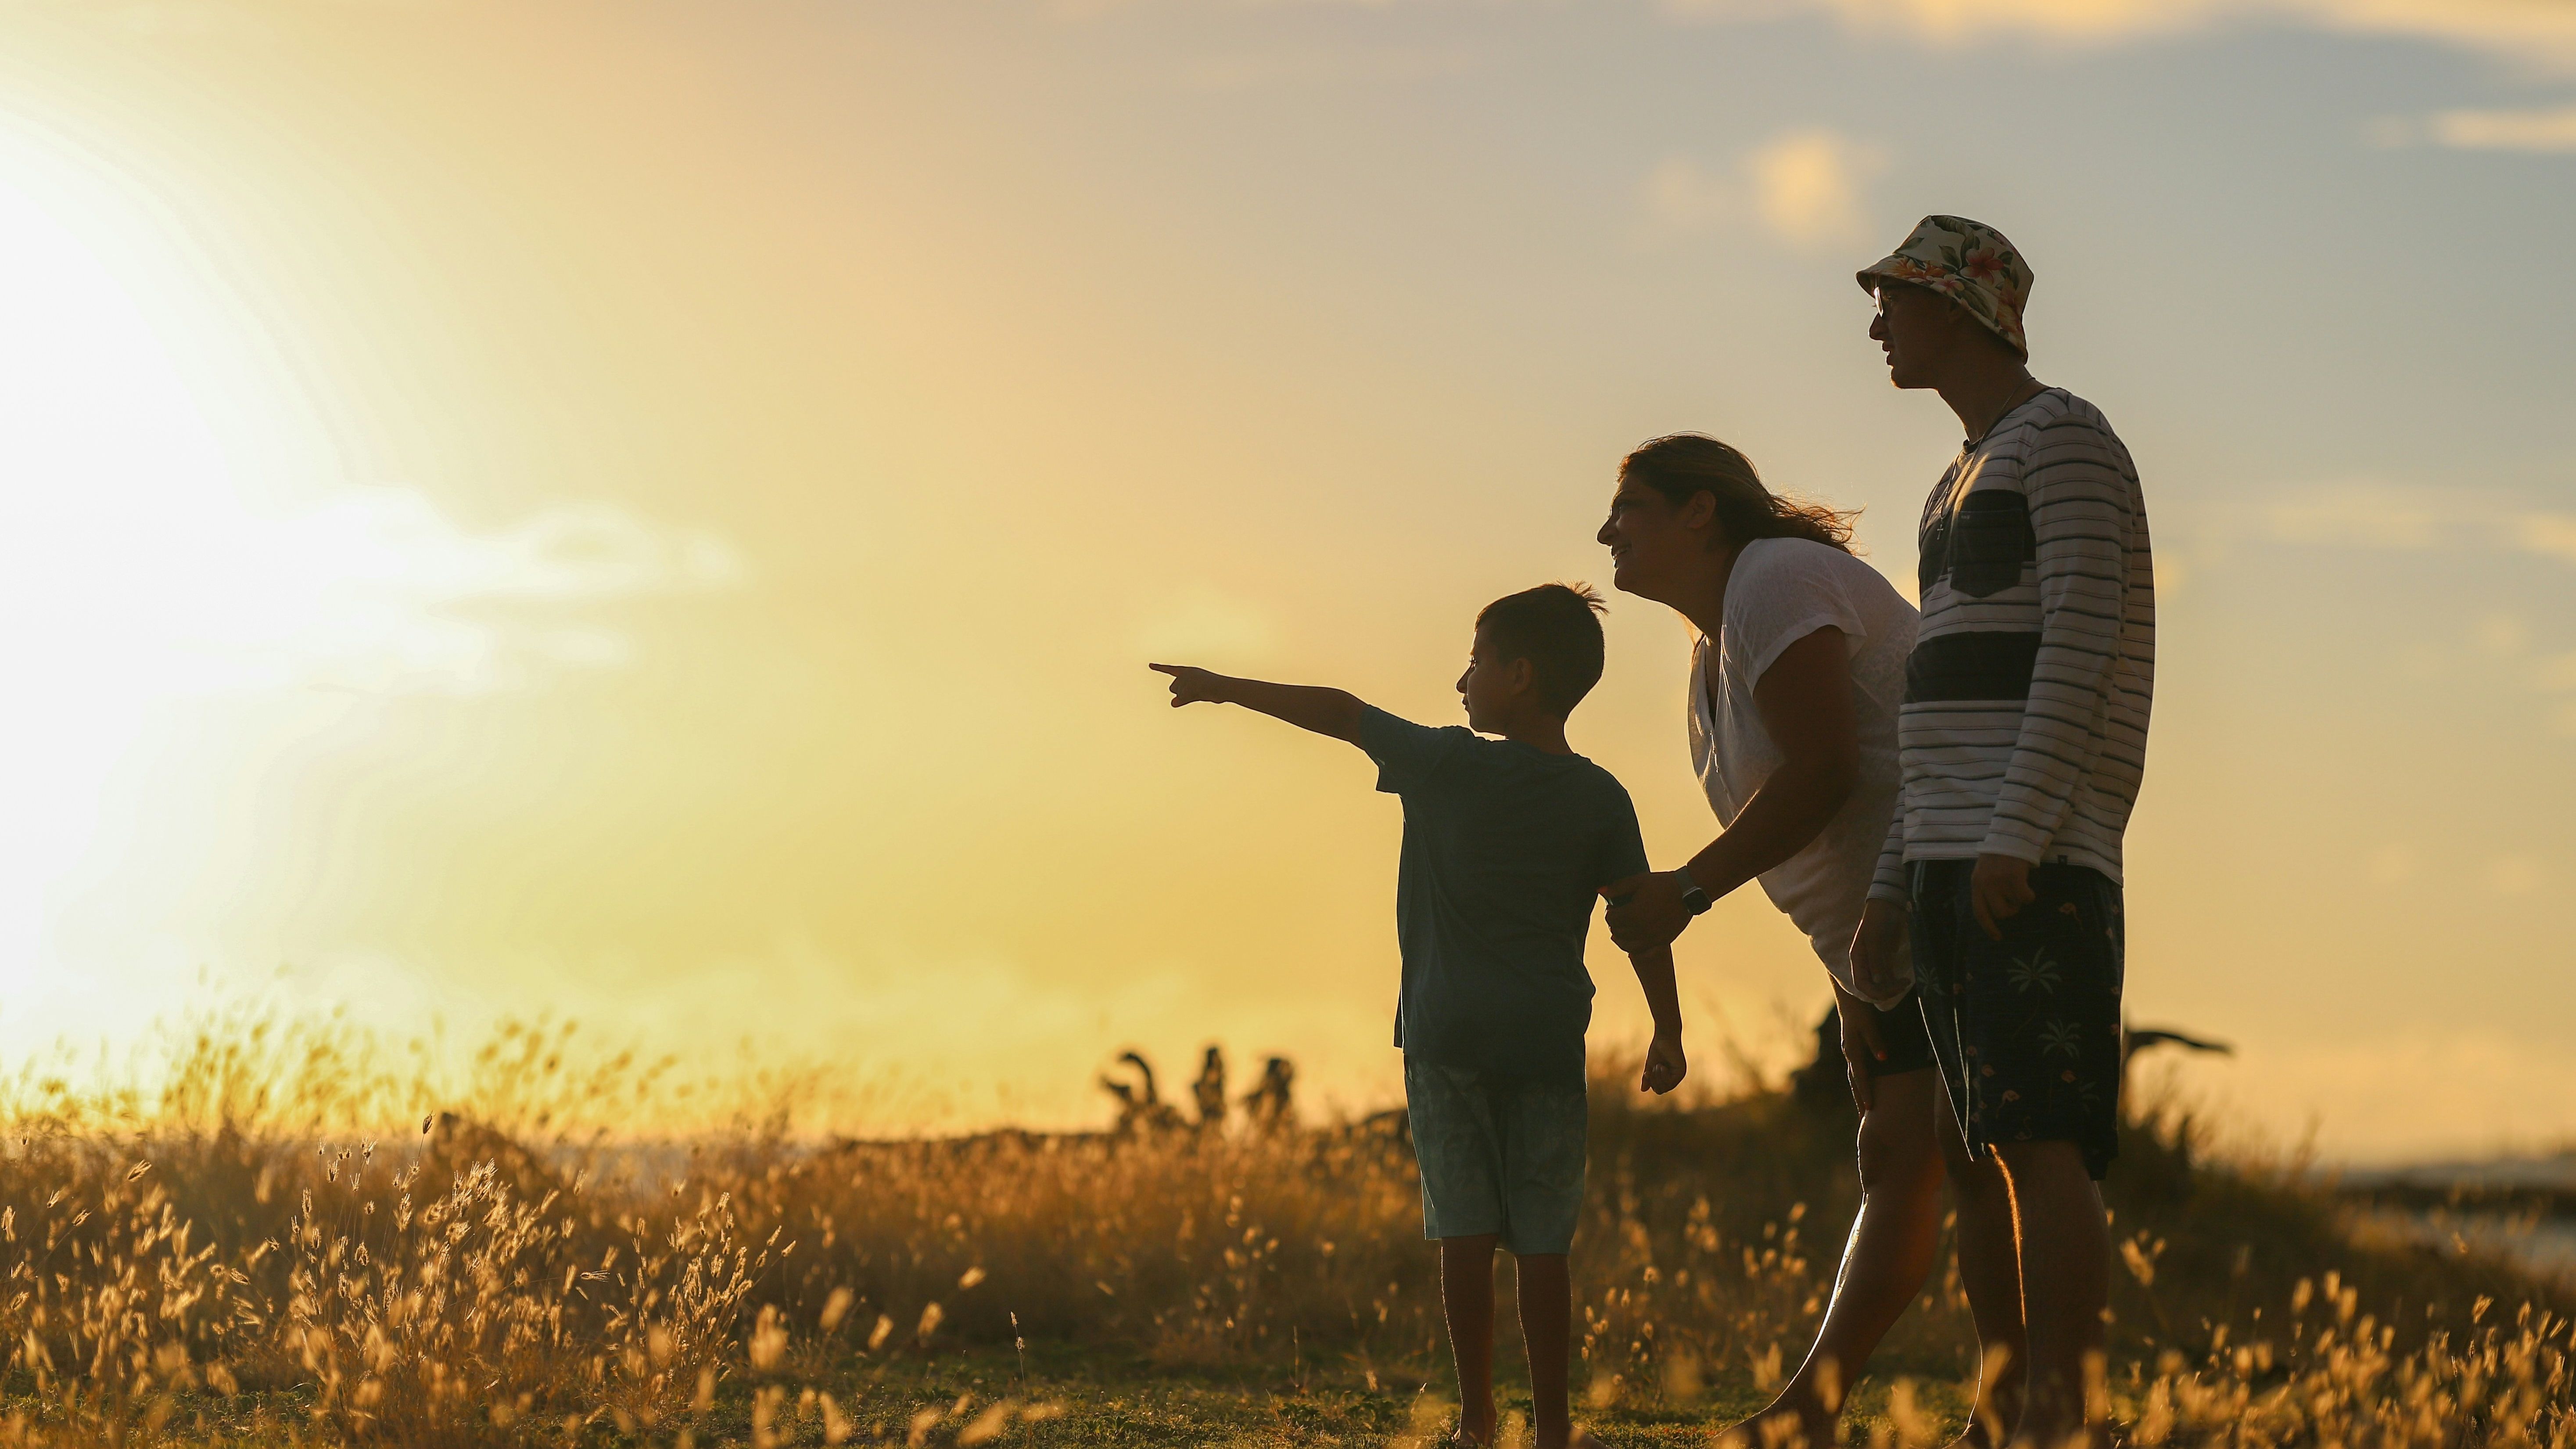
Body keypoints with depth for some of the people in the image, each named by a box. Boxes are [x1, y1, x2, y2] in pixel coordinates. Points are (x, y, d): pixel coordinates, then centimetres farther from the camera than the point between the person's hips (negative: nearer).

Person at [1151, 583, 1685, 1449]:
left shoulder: (1447, 765, -2)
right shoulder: (1599, 799, 2)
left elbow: (1340, 713, 5)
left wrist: (1228, 688, 17)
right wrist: (1668, 1031, 8)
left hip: (1446, 1030, -1)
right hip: (1547, 1037, 1)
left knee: (1465, 1230, 1)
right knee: (1541, 1241, 2)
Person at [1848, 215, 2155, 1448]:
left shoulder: (2066, 438, -3)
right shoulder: (1963, 485, 26)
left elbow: (2083, 637, -15)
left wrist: (2018, 834, -24)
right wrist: (1894, 888, 18)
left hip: (2039, 859, -10)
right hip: (1957, 862, 10)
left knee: (2039, 1140, -16)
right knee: (1972, 1149, 7)